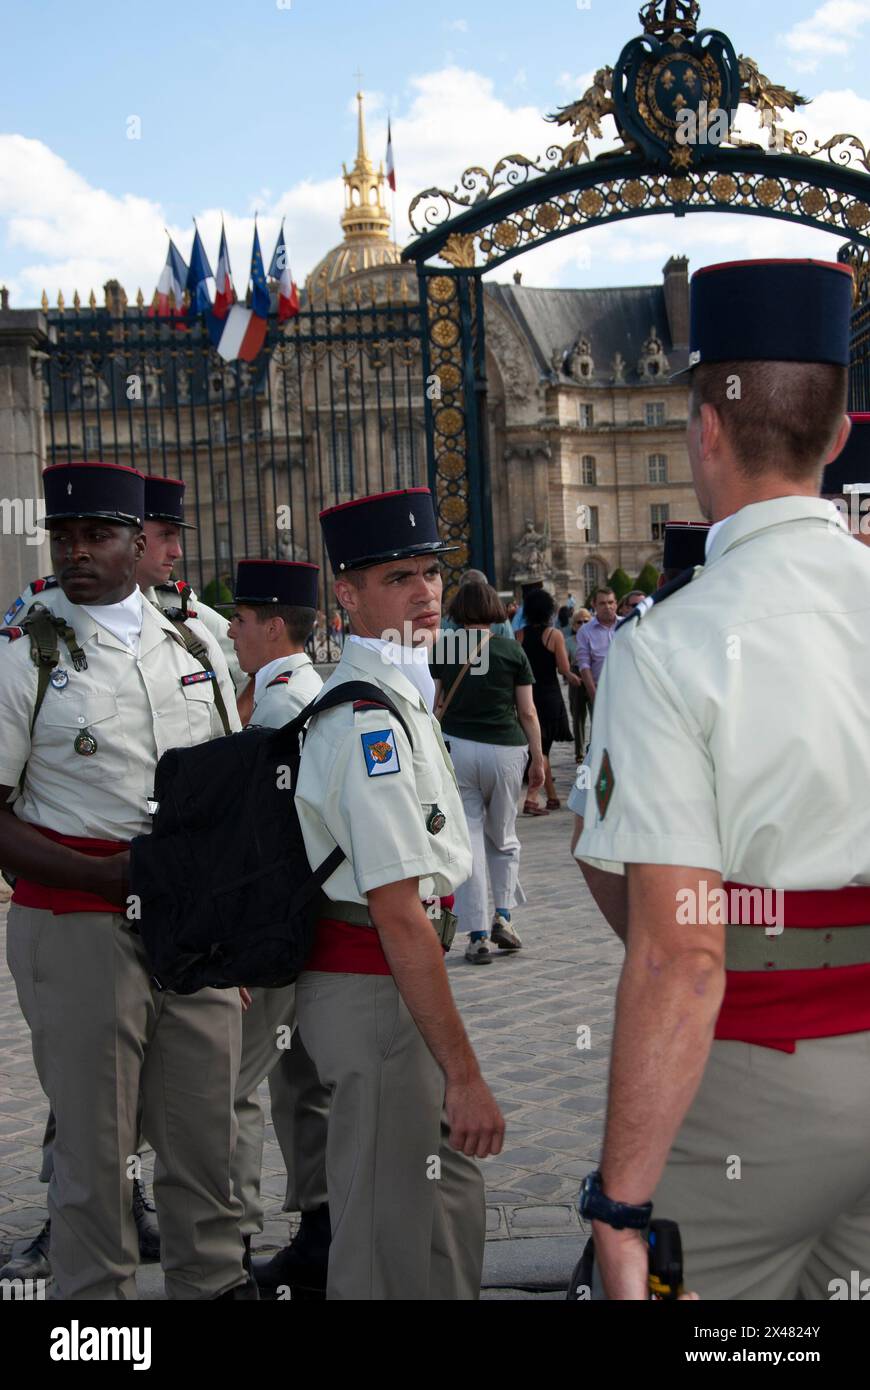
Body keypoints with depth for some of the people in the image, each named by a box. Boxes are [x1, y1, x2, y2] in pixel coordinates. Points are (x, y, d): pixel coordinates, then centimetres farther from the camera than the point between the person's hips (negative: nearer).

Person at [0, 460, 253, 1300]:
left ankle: (214, 1279, 30)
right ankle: (94, 1293, 20)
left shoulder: (194, 647, 9)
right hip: (77, 925, -4)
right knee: (93, 1146, 5)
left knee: (205, 1134, 14)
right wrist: (102, 875, -17)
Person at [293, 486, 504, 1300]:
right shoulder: (372, 715, -21)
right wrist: (464, 1074, -23)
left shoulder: (391, 695, 12)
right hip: (375, 991, -10)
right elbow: (399, 913, -25)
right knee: (398, 1240, 2)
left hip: (381, 980, 10)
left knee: (449, 1201, 22)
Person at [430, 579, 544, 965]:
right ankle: (503, 916, 6)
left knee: (468, 840, 3)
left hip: (456, 748, 0)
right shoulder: (512, 651, 1)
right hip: (506, 750, 0)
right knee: (503, 837, 18)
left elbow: (431, 707, 3)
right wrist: (538, 759, 10)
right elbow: (527, 712, 3)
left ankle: (477, 935, 1)